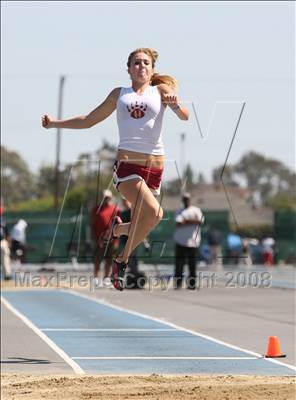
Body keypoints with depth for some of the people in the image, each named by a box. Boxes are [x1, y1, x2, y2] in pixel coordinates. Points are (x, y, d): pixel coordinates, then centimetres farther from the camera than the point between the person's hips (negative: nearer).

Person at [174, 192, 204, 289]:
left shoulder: (196, 210, 12)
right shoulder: (179, 211, 13)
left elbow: (200, 221, -7)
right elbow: (178, 224, -4)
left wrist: (186, 221, -10)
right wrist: (192, 222, -7)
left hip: (192, 241, 0)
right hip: (180, 241, 0)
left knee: (192, 264, -2)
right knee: (179, 264, -4)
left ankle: (192, 284, 0)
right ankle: (177, 283, -3)